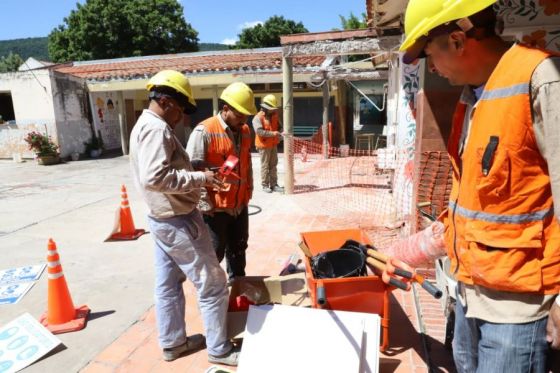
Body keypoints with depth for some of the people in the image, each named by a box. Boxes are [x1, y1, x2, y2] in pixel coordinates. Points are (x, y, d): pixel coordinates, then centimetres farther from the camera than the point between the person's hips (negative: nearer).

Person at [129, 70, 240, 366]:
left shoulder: (143, 125, 13)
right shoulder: (157, 128, -20)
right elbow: (154, 178, -32)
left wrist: (192, 174, 9)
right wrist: (200, 178, -25)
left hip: (161, 218, 11)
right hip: (178, 221, -10)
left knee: (168, 284, 19)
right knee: (212, 284, 2)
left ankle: (172, 342, 33)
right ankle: (219, 349, 17)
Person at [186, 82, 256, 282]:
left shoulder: (245, 131, 6)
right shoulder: (205, 131, -16)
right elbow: (192, 170, -17)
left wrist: (248, 192, 14)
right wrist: (206, 204, -16)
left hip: (240, 205, 7)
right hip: (216, 208, -7)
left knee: (238, 250, 21)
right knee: (214, 254, 6)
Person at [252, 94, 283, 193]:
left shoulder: (274, 116, 9)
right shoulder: (258, 118, -14)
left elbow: (279, 126, 19)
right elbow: (259, 131, -25)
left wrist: (281, 132, -3)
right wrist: (272, 133, -25)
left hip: (273, 145, 7)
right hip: (264, 145, -7)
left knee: (273, 165, 10)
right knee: (265, 166, 0)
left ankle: (274, 184, 16)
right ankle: (265, 185, 8)